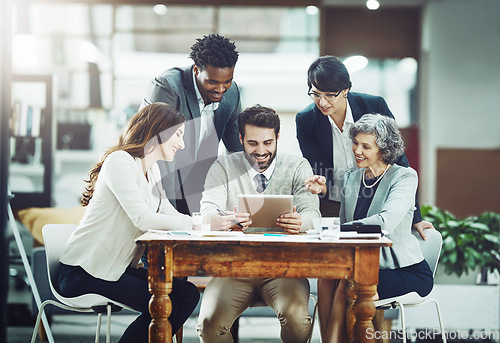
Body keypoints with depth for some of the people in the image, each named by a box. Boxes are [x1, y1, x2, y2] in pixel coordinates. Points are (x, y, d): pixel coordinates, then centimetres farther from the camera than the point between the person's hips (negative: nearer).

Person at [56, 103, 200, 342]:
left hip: (120, 268, 9)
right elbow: (142, 219, -24)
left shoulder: (151, 170, 17)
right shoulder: (120, 161, -13)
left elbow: (169, 216, 7)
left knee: (188, 294, -8)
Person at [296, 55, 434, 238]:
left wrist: (415, 217, -8)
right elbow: (320, 173, -4)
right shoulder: (305, 120, -7)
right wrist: (322, 185, -30)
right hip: (333, 208, 0)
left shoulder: (375, 106, -10)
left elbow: (398, 160, -5)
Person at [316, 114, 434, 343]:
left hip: (407, 272, -5)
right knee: (327, 277, -26)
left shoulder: (405, 177, -8)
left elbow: (386, 221, -25)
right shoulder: (350, 180, 12)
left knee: (349, 284, -31)